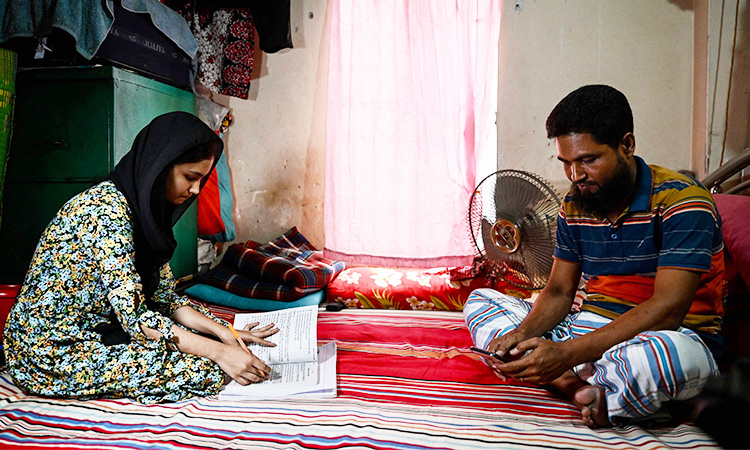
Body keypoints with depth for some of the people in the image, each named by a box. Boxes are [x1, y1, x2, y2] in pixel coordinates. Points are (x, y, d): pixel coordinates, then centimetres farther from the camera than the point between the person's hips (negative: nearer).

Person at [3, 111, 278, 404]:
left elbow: (164, 297, 5)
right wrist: (219, 351, -27)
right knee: (205, 367, -20)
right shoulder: (107, 209, -24)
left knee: (212, 333, 2)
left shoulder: (144, 208, 5)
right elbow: (134, 317, -28)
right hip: (51, 350, -9)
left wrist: (224, 332, -7)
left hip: (95, 326, 9)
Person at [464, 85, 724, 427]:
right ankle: (585, 388, -19)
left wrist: (567, 353, -32)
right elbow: (559, 291, 8)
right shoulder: (574, 206, 5)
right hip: (589, 328, 7)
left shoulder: (682, 202, -16)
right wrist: (523, 333, -16)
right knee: (479, 300, 0)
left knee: (675, 353, -44)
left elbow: (667, 309, -24)